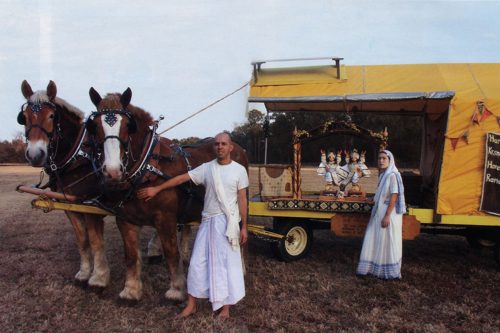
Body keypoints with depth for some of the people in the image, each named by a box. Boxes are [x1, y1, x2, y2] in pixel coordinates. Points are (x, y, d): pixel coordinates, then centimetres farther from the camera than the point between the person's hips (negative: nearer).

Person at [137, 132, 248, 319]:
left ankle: (225, 306, 17)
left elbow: (242, 200, -3)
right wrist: (156, 189, 2)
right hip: (208, 221, 3)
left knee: (227, 262, 4)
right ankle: (191, 304, 17)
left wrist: (244, 227, -5)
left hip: (227, 222, -3)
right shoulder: (206, 168, 4)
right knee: (197, 261, 5)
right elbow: (181, 178, 4)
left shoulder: (239, 170, -2)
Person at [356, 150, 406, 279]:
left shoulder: (392, 175, -14)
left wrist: (387, 216, -21)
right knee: (374, 240, 10)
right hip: (379, 211, 8)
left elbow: (394, 197, -18)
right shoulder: (383, 175, 12)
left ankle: (389, 272, 14)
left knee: (387, 242, 1)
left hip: (389, 212, -8)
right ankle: (374, 267, 20)